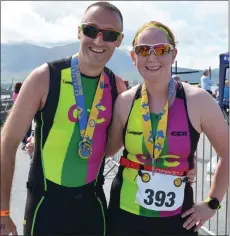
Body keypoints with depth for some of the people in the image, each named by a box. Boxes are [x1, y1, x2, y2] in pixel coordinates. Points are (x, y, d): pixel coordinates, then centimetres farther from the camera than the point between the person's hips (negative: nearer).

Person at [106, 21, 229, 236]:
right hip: (126, 214, 2)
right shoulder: (124, 102, -5)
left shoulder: (198, 100, -11)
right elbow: (107, 149, 8)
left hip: (177, 218, -1)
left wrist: (212, 202, 0)